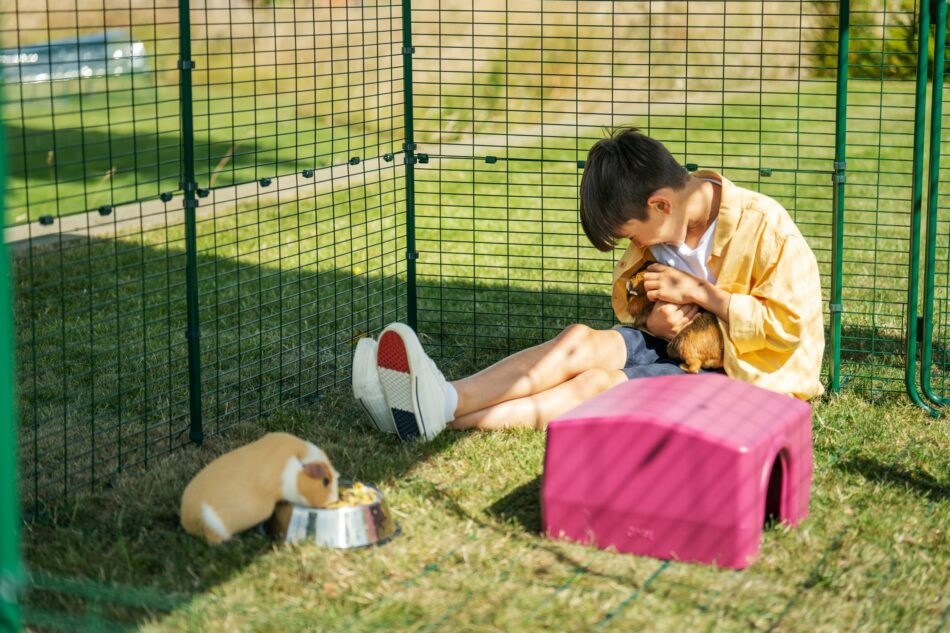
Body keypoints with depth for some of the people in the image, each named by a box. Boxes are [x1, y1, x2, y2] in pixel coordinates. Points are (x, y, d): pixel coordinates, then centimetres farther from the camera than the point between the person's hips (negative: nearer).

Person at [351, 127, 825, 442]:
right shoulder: (662, 234, 7)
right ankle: (447, 400, -40)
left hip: (744, 372, -7)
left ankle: (447, 418, -42)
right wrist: (657, 321, -9)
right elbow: (632, 305, 16)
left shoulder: (761, 225, -14)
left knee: (601, 381, -28)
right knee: (582, 341, -22)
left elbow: (789, 323, -17)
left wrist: (698, 291, -18)